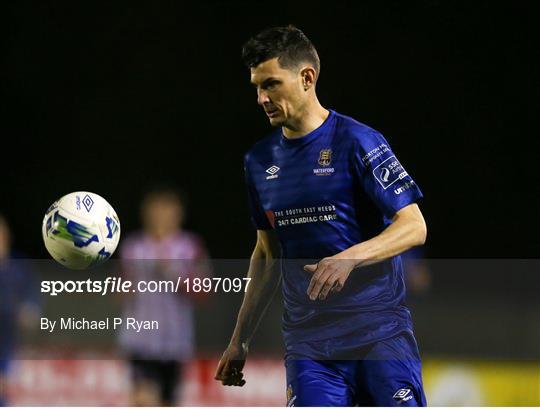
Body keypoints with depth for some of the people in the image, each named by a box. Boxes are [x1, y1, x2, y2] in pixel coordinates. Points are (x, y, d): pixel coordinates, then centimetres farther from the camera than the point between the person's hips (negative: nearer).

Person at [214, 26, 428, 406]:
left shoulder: (356, 141, -6)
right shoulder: (260, 160, 12)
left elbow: (414, 226, -10)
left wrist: (350, 258, -26)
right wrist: (240, 340, 19)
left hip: (378, 329, -4)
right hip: (308, 342, 4)